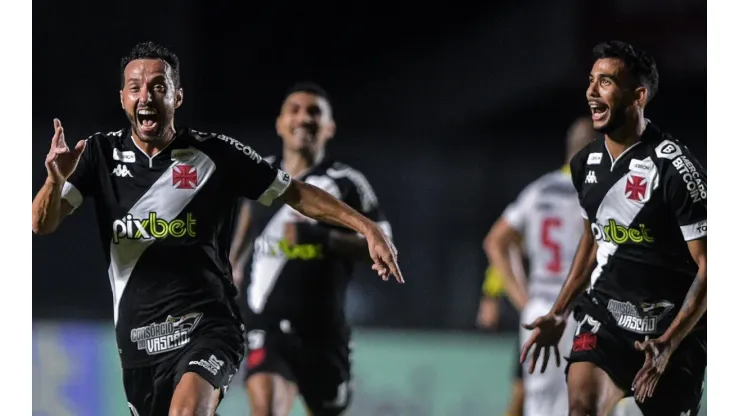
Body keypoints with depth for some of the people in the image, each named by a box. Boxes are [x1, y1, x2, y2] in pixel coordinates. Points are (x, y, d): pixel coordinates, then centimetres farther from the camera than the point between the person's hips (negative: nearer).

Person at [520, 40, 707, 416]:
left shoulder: (674, 167, -17)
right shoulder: (586, 163, 4)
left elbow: (707, 267, -15)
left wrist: (669, 343, -24)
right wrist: (559, 313, 16)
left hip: (670, 327, -4)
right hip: (604, 315, 4)